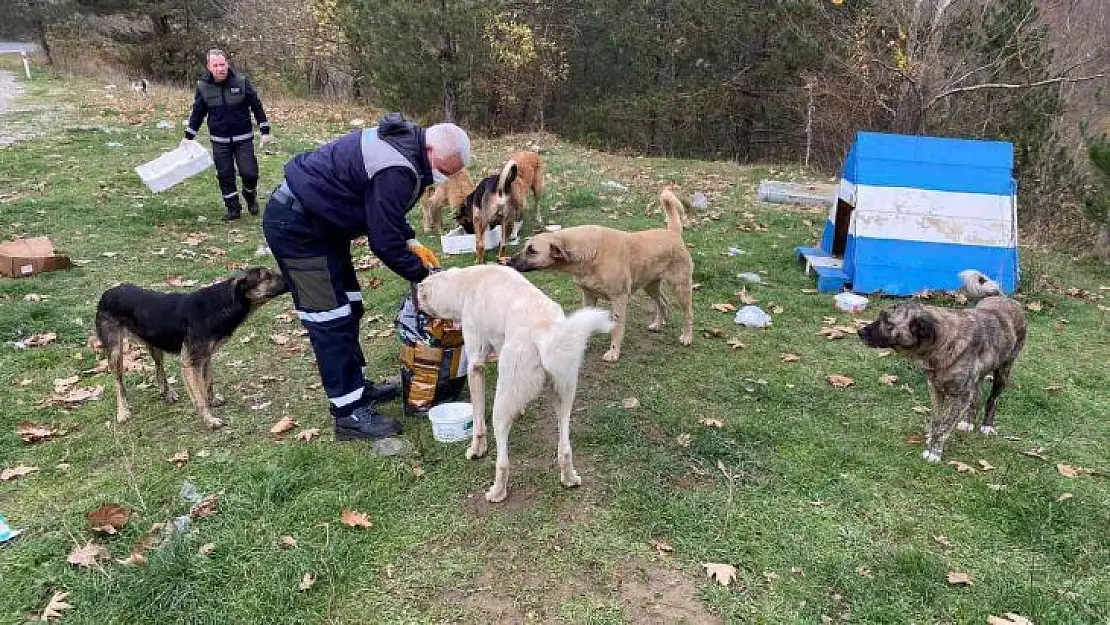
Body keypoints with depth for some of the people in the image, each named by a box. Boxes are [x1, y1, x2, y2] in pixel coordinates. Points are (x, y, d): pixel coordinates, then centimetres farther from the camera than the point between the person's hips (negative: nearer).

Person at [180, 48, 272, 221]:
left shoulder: (242, 82, -8)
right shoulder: (203, 86, -3)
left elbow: (257, 107, 0)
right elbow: (197, 113, 9)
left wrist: (265, 131, -2)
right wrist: (188, 136, 10)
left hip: (243, 139, -2)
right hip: (219, 141, 2)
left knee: (249, 173, -6)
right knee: (225, 176, 4)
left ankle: (250, 196, 26)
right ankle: (233, 208, 18)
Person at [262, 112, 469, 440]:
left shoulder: (404, 142, 3)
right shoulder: (397, 171, -29)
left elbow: (385, 215, 17)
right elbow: (384, 242, -24)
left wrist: (410, 242, 7)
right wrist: (423, 275, -11)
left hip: (317, 219, 11)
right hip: (295, 226, -11)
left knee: (348, 306, 15)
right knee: (331, 319, -9)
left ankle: (355, 385, 27)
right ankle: (350, 413, -2)